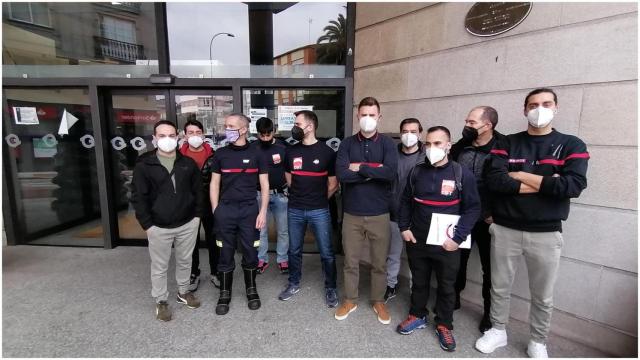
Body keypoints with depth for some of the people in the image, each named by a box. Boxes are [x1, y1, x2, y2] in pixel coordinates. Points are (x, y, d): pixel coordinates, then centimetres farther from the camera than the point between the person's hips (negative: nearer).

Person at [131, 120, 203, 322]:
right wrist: (147, 224, -9)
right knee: (159, 266, 12)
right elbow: (138, 197, -6)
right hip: (159, 227, -2)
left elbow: (198, 190, 6)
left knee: (185, 261, 18)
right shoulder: (144, 165, -7)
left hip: (188, 224, 2)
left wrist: (197, 214, 1)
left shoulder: (188, 163, 1)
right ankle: (161, 301, 32)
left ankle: (183, 293, 39)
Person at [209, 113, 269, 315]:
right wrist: (215, 211, 2)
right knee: (226, 253, 9)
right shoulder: (220, 154, 4)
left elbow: (264, 185, 2)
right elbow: (214, 184, 8)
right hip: (225, 210, 1)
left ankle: (251, 290, 29)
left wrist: (263, 212, -4)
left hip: (249, 209, -1)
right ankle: (225, 294, 26)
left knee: (250, 251, 9)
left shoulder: (255, 154, 0)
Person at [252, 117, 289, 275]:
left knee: (283, 230, 9)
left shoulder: (283, 146, -2)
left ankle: (283, 259, 25)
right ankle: (262, 259, 27)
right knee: (261, 229, 11)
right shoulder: (252, 148, -2)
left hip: (280, 194, 0)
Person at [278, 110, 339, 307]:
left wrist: (319, 200, 8)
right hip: (295, 210, 3)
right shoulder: (291, 151, 5)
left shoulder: (326, 152, -5)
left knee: (326, 252, 6)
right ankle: (294, 284, 35)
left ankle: (330, 288, 25)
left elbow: (333, 184, 1)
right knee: (294, 250, 15)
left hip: (319, 211, -3)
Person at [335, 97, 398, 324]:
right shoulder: (347, 144, 0)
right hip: (352, 213, 1)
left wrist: (360, 167, -15)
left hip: (379, 214, 0)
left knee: (379, 262, 14)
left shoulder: (387, 143, -2)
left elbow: (391, 172, -20)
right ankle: (350, 300, 35)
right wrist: (374, 172, -15)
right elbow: (341, 174, -15)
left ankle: (378, 301, 36)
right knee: (350, 261, 14)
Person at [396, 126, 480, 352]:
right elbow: (405, 201, 9)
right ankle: (417, 316, 40)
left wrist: (457, 238, -15)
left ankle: (444, 325, 35)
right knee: (419, 282, 19)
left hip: (446, 244, -2)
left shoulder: (462, 174, -9)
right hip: (417, 241, 3)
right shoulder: (416, 172, 1)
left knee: (447, 286, 14)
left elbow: (473, 208, -8)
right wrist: (404, 227, -1)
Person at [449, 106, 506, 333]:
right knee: (457, 260, 15)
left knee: (490, 268, 11)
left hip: (489, 221, -3)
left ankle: (490, 312, 30)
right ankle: (453, 298, 36)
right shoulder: (459, 148, 1)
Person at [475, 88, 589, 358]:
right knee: (500, 287, 15)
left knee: (543, 296, 15)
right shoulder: (508, 143, 2)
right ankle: (498, 331, 36)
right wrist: (544, 184, -15)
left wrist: (522, 176, -13)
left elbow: (574, 185, -16)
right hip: (505, 229, 1)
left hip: (546, 233, 0)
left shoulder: (571, 145, 0)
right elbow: (494, 180, -14)